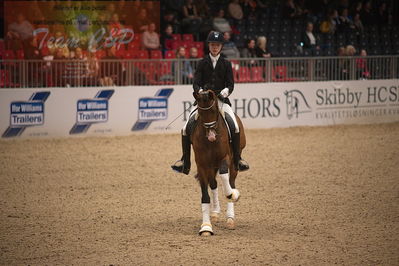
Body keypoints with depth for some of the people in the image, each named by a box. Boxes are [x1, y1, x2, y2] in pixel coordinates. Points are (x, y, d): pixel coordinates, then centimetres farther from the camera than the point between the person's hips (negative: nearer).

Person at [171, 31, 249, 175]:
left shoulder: (226, 64, 8)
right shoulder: (203, 63, 8)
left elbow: (231, 84, 2)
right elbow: (196, 83, 1)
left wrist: (226, 90, -21)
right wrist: (200, 90, -22)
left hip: (222, 100, -1)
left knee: (235, 127, -25)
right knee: (186, 128, -13)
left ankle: (237, 159, -13)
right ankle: (185, 161, -1)